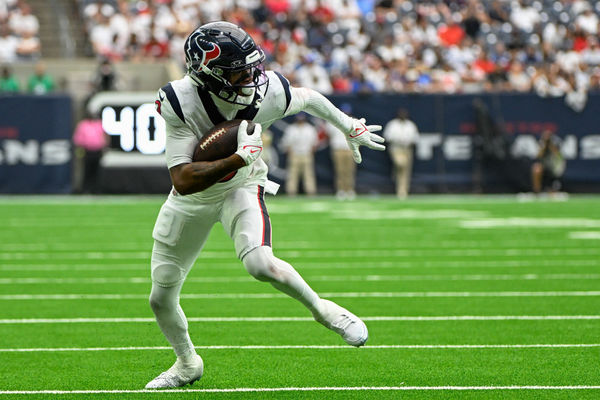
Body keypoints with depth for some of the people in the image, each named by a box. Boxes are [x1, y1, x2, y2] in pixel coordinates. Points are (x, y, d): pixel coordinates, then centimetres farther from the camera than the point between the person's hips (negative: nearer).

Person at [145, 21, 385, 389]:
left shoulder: (268, 92, -27)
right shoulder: (180, 103, -34)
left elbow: (308, 98, -2)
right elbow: (183, 181, -38)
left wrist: (351, 128, 14)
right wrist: (240, 157, -44)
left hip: (242, 187, -1)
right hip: (192, 197, 1)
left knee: (261, 264, -30)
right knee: (161, 299, 9)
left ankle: (322, 309, -3)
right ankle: (187, 364, 38)